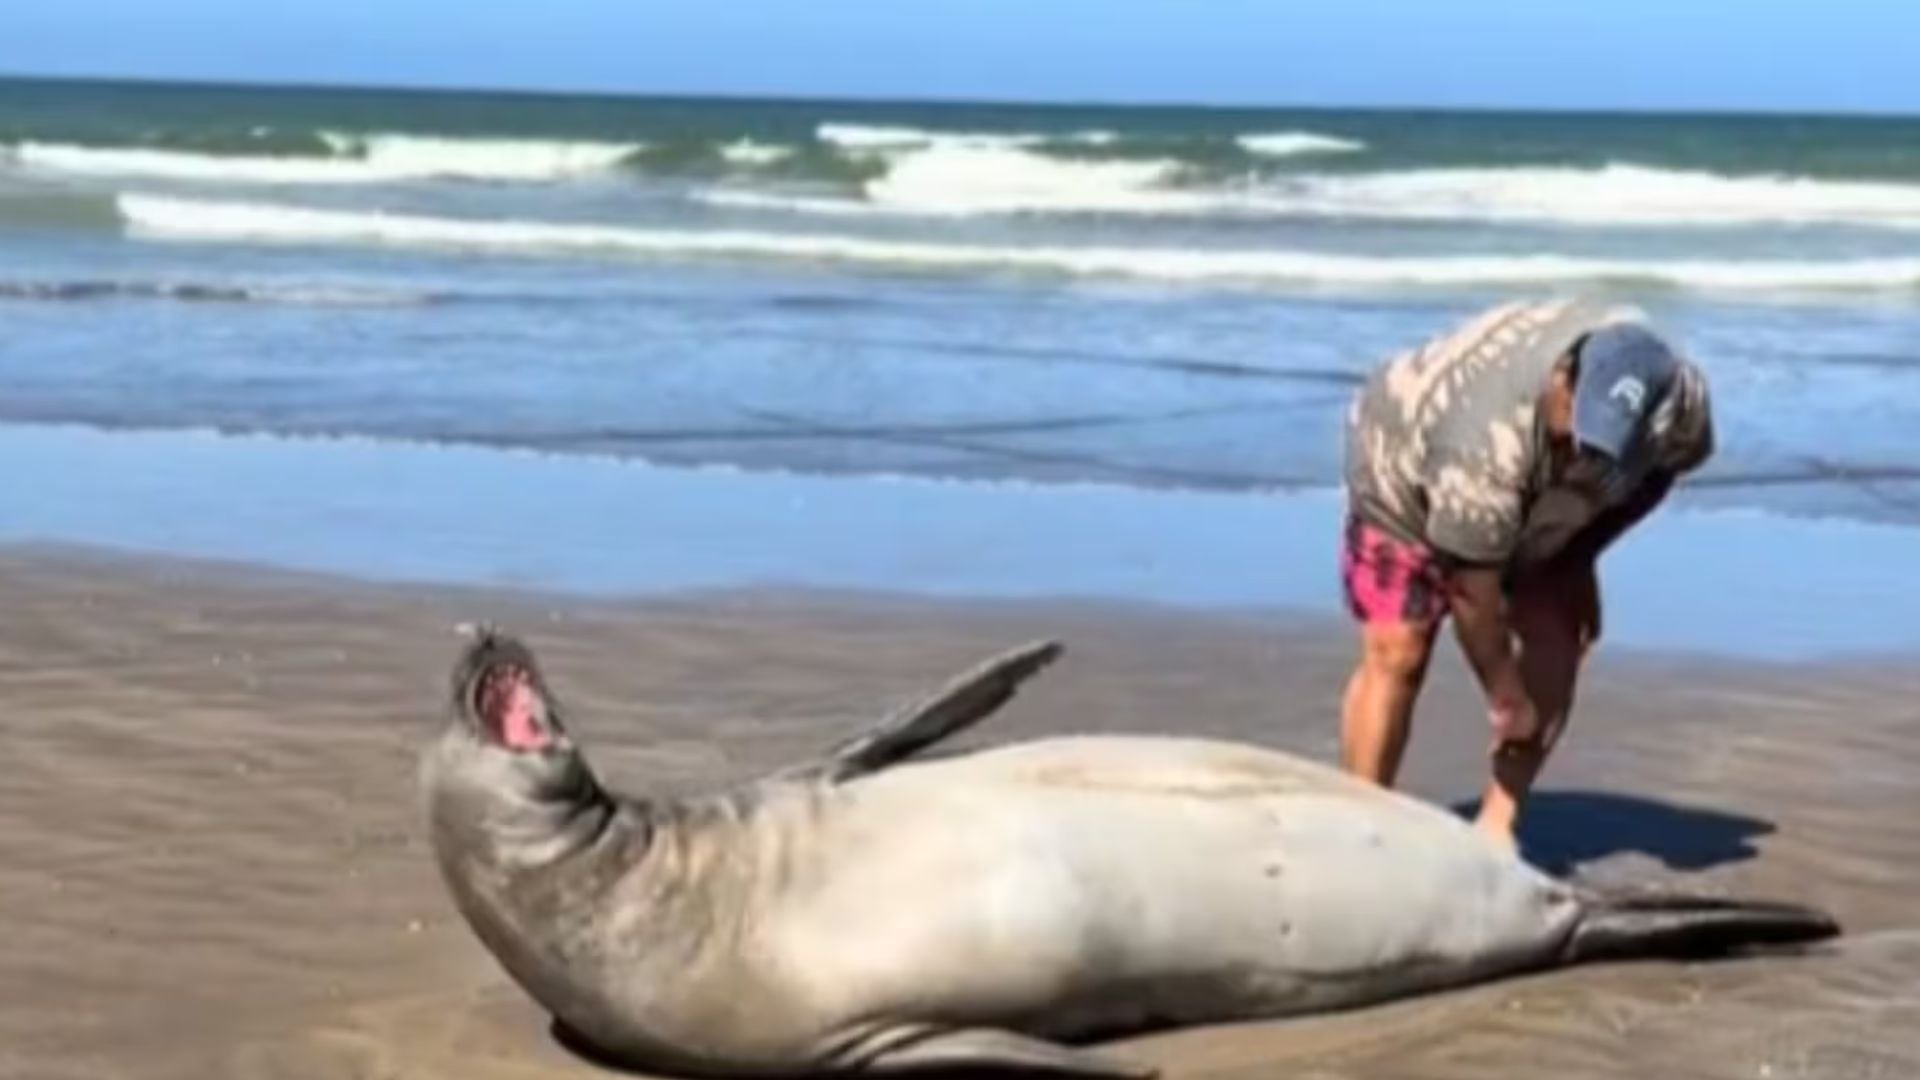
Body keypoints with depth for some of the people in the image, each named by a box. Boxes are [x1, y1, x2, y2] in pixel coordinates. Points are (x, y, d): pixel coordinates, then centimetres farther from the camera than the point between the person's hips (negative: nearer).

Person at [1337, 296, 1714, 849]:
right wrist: (1505, 695, -22)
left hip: (1538, 499, 6)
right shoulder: (1487, 444, -45)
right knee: (1395, 654, -16)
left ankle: (1496, 827, -2)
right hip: (1405, 465, -5)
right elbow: (1473, 592, -33)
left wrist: (1578, 565, -1)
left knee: (1558, 635, -8)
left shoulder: (1682, 404, -28)